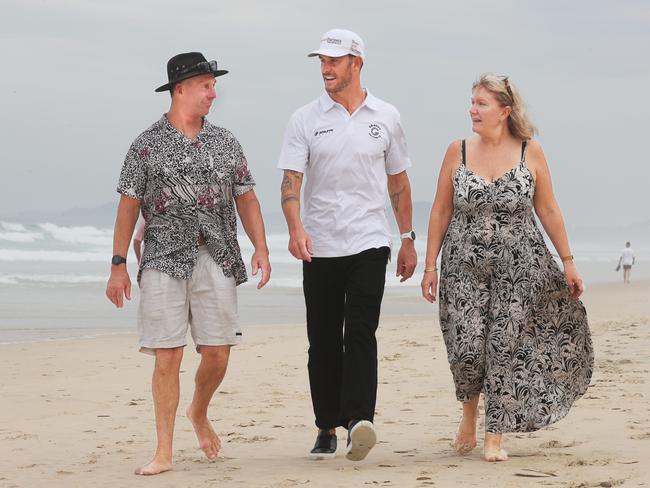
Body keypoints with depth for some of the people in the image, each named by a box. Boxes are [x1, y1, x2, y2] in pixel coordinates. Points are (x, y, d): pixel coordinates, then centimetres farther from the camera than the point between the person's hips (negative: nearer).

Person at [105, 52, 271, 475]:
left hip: (217, 261, 3)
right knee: (167, 357, -5)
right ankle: (164, 453, 0)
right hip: (164, 262, -3)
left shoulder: (225, 142, 12)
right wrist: (118, 264, -3)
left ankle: (199, 413, 33)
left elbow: (246, 198, 13)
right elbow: (129, 206, 2)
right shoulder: (147, 145, 2)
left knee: (218, 353, 2)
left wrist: (261, 248, 1)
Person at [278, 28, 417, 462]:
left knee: (360, 333, -16)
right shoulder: (305, 120, 3)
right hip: (319, 247, 1)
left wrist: (408, 239, 16)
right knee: (324, 342, 5)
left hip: (369, 243, -1)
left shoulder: (386, 118, 7)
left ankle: (359, 420, -27)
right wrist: (295, 227, -23)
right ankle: (327, 428, 14)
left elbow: (398, 183, 16)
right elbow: (291, 181, -5)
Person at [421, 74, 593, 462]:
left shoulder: (530, 151, -1)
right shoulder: (458, 151, 2)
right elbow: (441, 211, 6)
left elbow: (548, 210, 5)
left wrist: (568, 262, 5)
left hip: (518, 266, 0)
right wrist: (431, 265, 4)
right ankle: (470, 411, 23)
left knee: (505, 347, -3)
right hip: (465, 266, 1)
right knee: (467, 347, -7)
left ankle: (495, 437, 8)